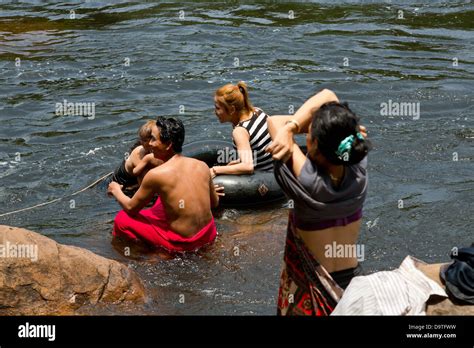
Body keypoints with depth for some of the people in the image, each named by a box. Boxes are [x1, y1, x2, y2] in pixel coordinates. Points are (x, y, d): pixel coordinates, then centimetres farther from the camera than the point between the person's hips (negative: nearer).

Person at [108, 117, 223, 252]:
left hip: (183, 244, -6)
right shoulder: (202, 166, -4)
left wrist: (116, 190, 17)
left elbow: (131, 208, -3)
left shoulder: (156, 174, -18)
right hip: (209, 235, 6)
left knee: (121, 219, 8)